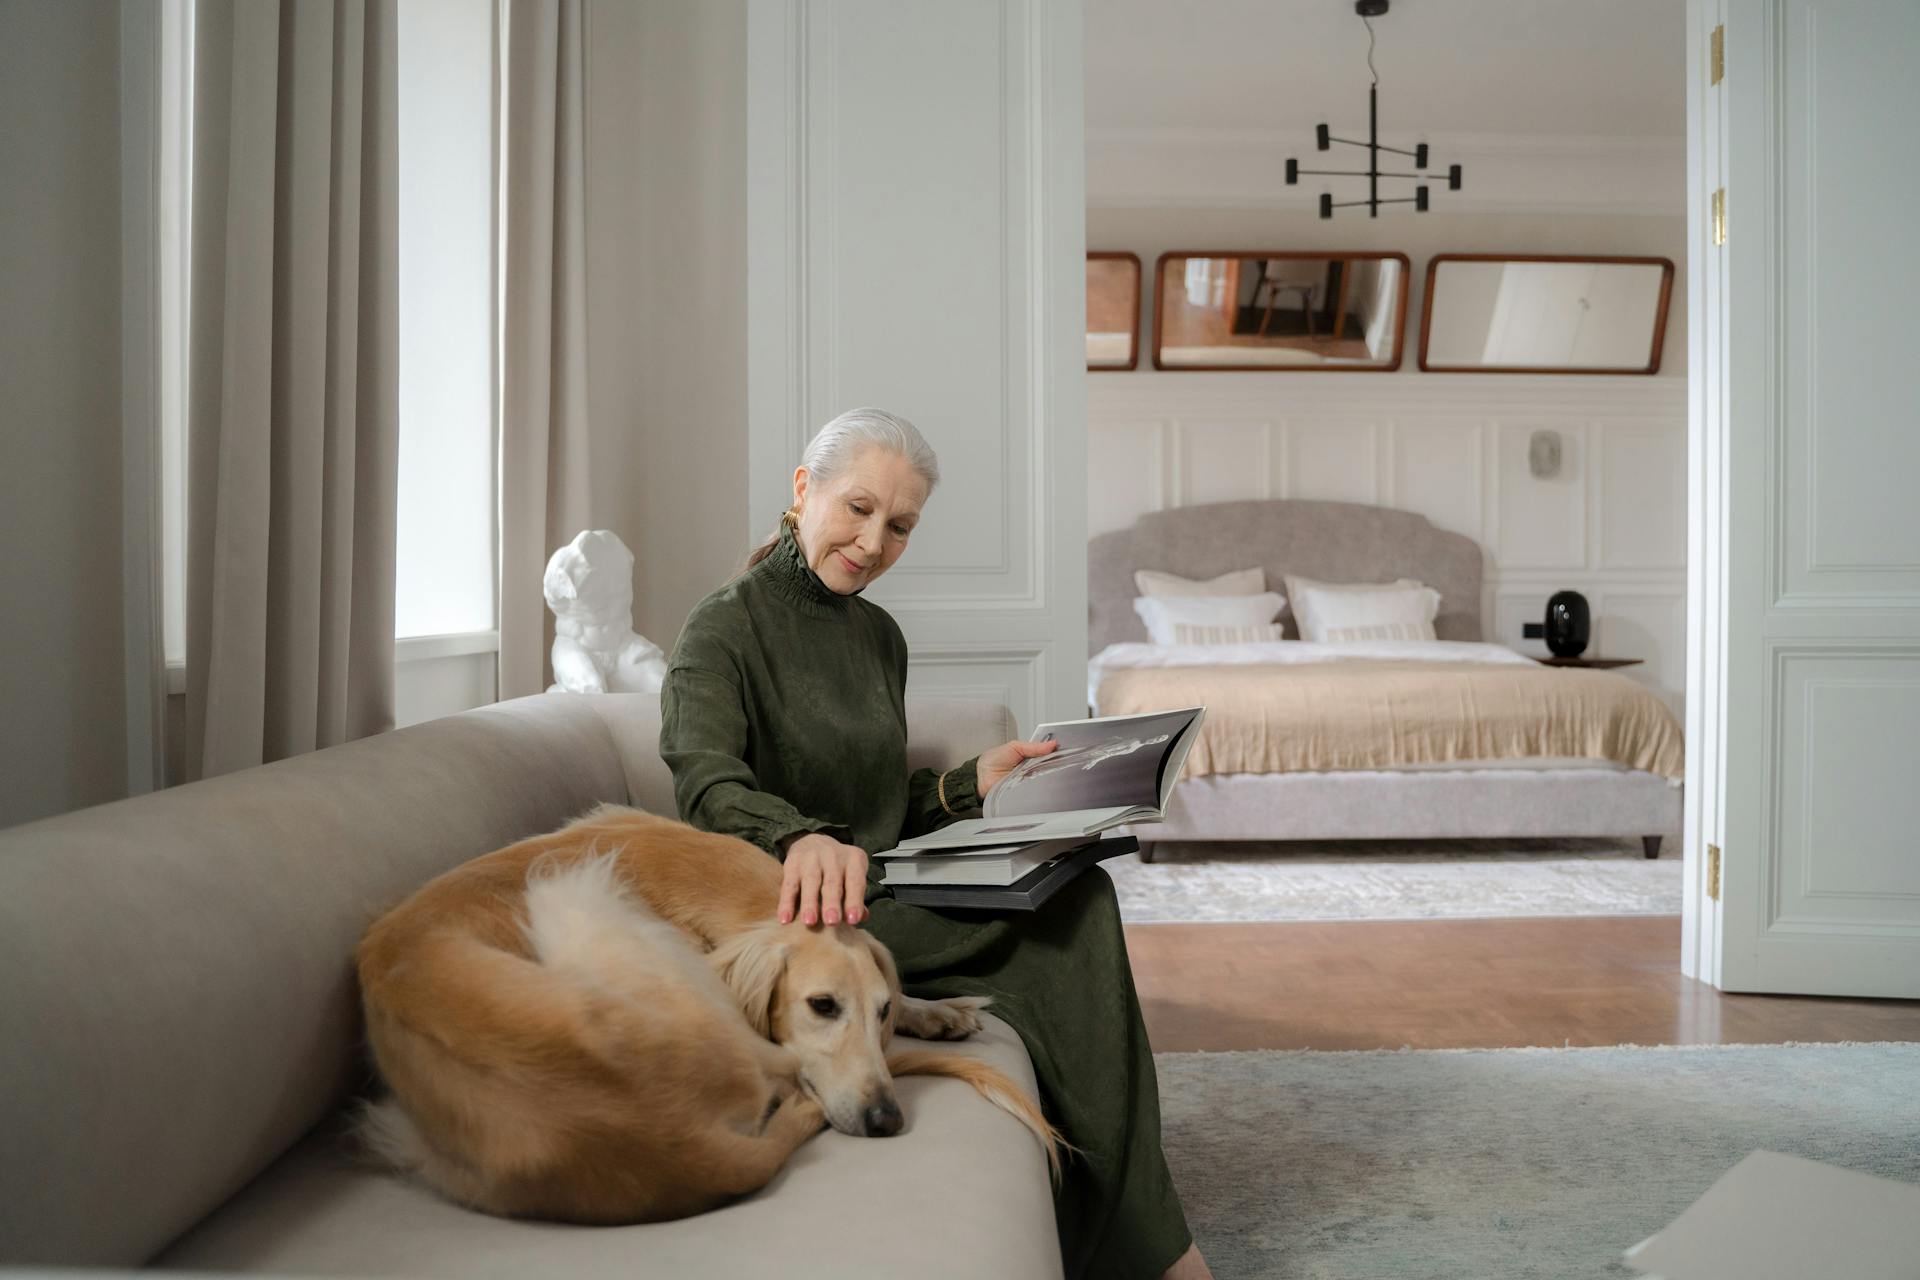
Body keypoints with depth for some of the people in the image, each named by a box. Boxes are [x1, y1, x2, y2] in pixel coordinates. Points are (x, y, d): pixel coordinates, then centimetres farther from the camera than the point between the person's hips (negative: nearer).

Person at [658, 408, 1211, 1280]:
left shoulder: (879, 636, 16)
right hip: (791, 919, -7)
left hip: (884, 900, 7)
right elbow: (706, 785, -26)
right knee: (1069, 900, -24)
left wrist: (971, 783, 2)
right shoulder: (723, 632, -7)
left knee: (1073, 897, -22)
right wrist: (803, 838, -47)